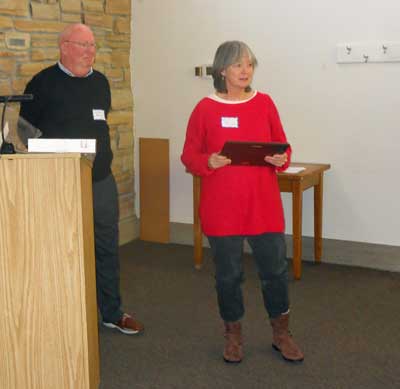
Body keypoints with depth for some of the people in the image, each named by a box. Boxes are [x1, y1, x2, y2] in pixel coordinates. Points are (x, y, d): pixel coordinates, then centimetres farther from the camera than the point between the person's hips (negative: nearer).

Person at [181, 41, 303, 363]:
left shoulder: (264, 103, 4)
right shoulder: (205, 108, -2)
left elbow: (283, 147, 9)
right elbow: (189, 156, 0)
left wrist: (282, 160, -12)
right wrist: (209, 162, -19)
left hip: (264, 204, 2)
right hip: (222, 206, -1)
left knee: (275, 269, 7)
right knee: (228, 273, 9)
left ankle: (281, 334, 27)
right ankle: (233, 335, 29)